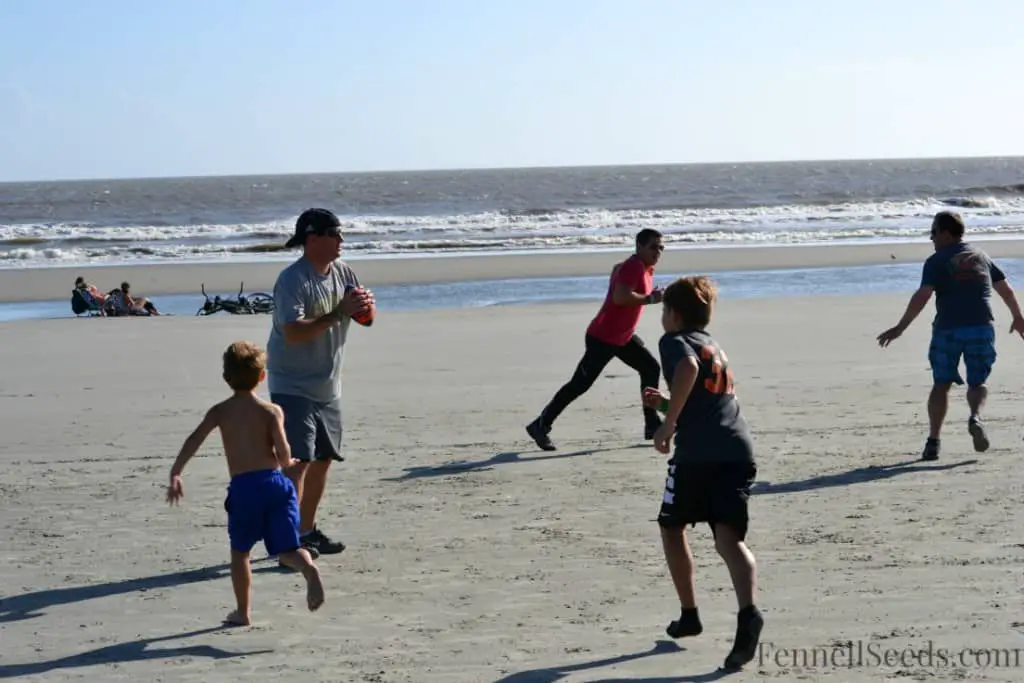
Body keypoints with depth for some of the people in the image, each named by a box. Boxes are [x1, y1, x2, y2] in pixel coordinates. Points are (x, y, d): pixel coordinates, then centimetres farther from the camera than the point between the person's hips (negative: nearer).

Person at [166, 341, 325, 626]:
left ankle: (242, 611, 19)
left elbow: (194, 441, -4)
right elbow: (283, 453, -7)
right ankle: (309, 569, -30)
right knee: (287, 548, 3)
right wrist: (286, 464, 15)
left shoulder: (220, 411, 7)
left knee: (240, 551, 17)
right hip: (274, 482, 0)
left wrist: (175, 475, 0)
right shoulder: (271, 411, 4)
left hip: (243, 487, 0)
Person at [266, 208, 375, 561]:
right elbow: (293, 333, -29)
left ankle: (308, 530, 27)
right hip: (292, 386, -8)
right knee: (298, 460, -16)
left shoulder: (342, 271, 5)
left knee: (323, 459, 15)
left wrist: (365, 304, -14)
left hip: (328, 386, 8)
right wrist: (339, 313, -31)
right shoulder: (292, 280, -19)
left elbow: (366, 318, 9)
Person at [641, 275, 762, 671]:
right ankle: (747, 612, -34)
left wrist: (668, 424, -13)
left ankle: (689, 615, 24)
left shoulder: (674, 340, 7)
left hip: (697, 452, -6)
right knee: (729, 538, -8)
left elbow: (688, 367, -17)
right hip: (739, 450, 6)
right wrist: (666, 404, 42)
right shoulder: (716, 349, 32)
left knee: (672, 528, 18)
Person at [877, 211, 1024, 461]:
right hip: (982, 328, 3)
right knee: (978, 382, 12)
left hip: (948, 329, -3)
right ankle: (976, 417, -18)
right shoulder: (981, 256, 15)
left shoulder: (936, 261, -1)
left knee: (941, 384, 8)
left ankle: (933, 441, 4)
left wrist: (900, 327, -12)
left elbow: (922, 296, -13)